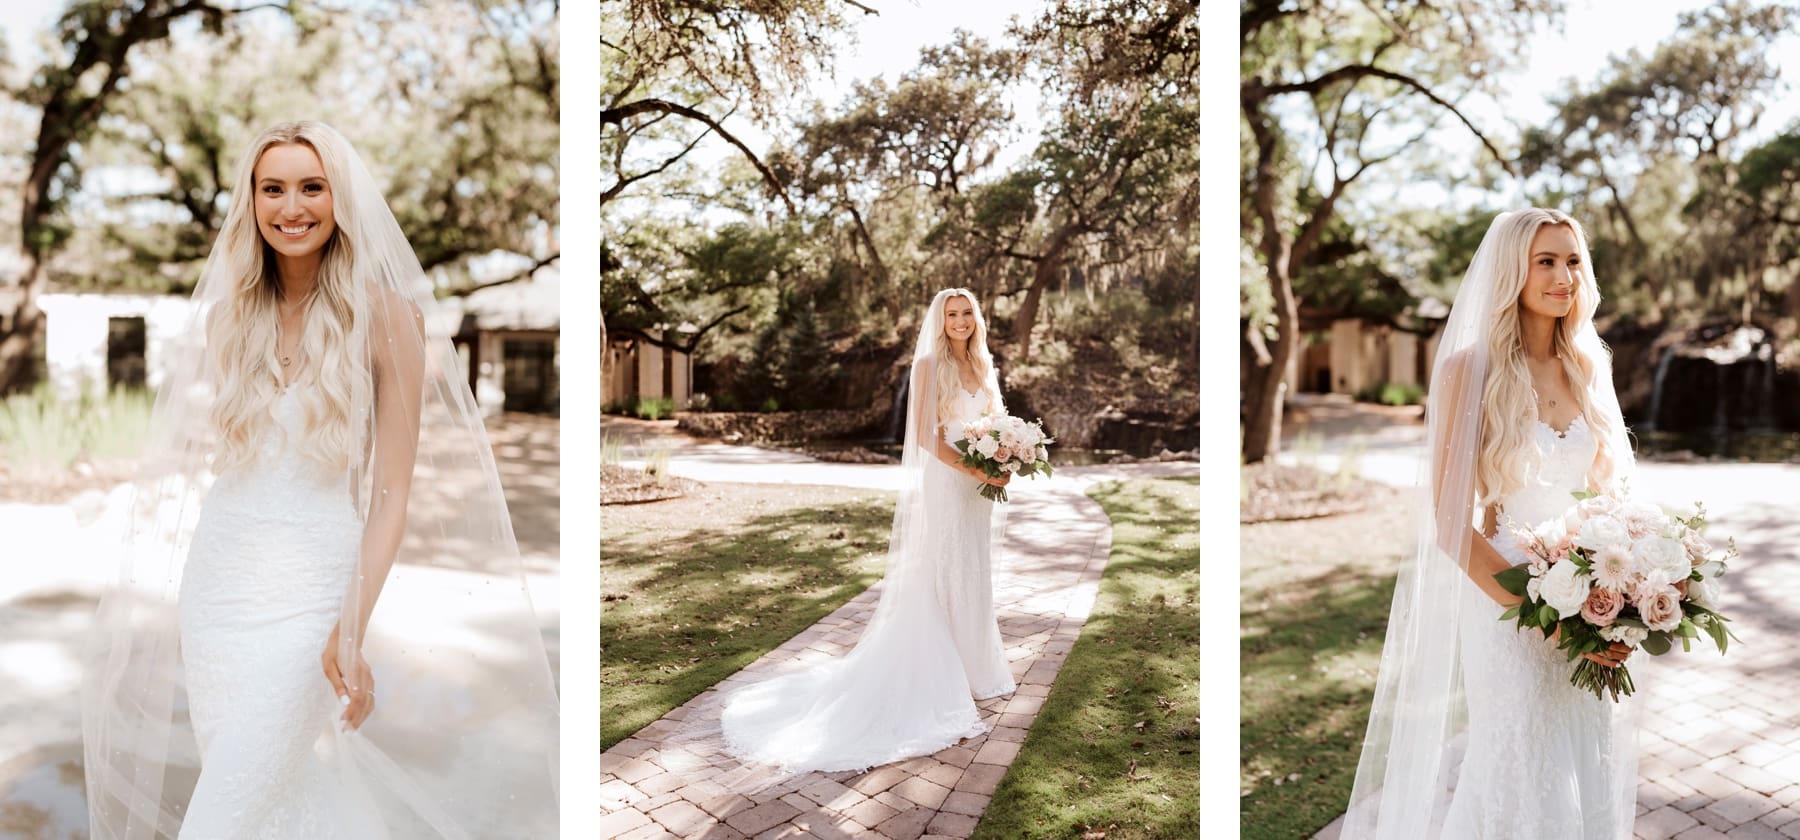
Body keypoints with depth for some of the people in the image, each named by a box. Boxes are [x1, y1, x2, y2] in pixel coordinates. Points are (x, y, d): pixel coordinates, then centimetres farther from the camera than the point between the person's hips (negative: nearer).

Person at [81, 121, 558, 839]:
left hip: (308, 581, -5)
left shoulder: (383, 314, -9)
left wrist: (353, 629, -17)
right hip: (216, 570, 5)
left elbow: (393, 491, -11)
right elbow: (223, 455, 13)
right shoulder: (234, 310, 6)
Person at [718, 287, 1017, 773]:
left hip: (978, 487, 7)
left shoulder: (982, 366, 12)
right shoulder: (930, 364, -9)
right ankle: (940, 676, 12)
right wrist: (974, 470, -20)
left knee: (973, 577, 15)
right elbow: (926, 435, -15)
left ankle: (971, 668, 28)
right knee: (940, 579, 0)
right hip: (944, 483, -7)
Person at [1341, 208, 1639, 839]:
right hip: (1504, 603, -5)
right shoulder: (1471, 370, -12)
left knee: (1590, 780, 18)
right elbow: (1451, 522, -16)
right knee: (1522, 786, 8)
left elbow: (1605, 492, 13)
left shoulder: (1588, 368, 6)